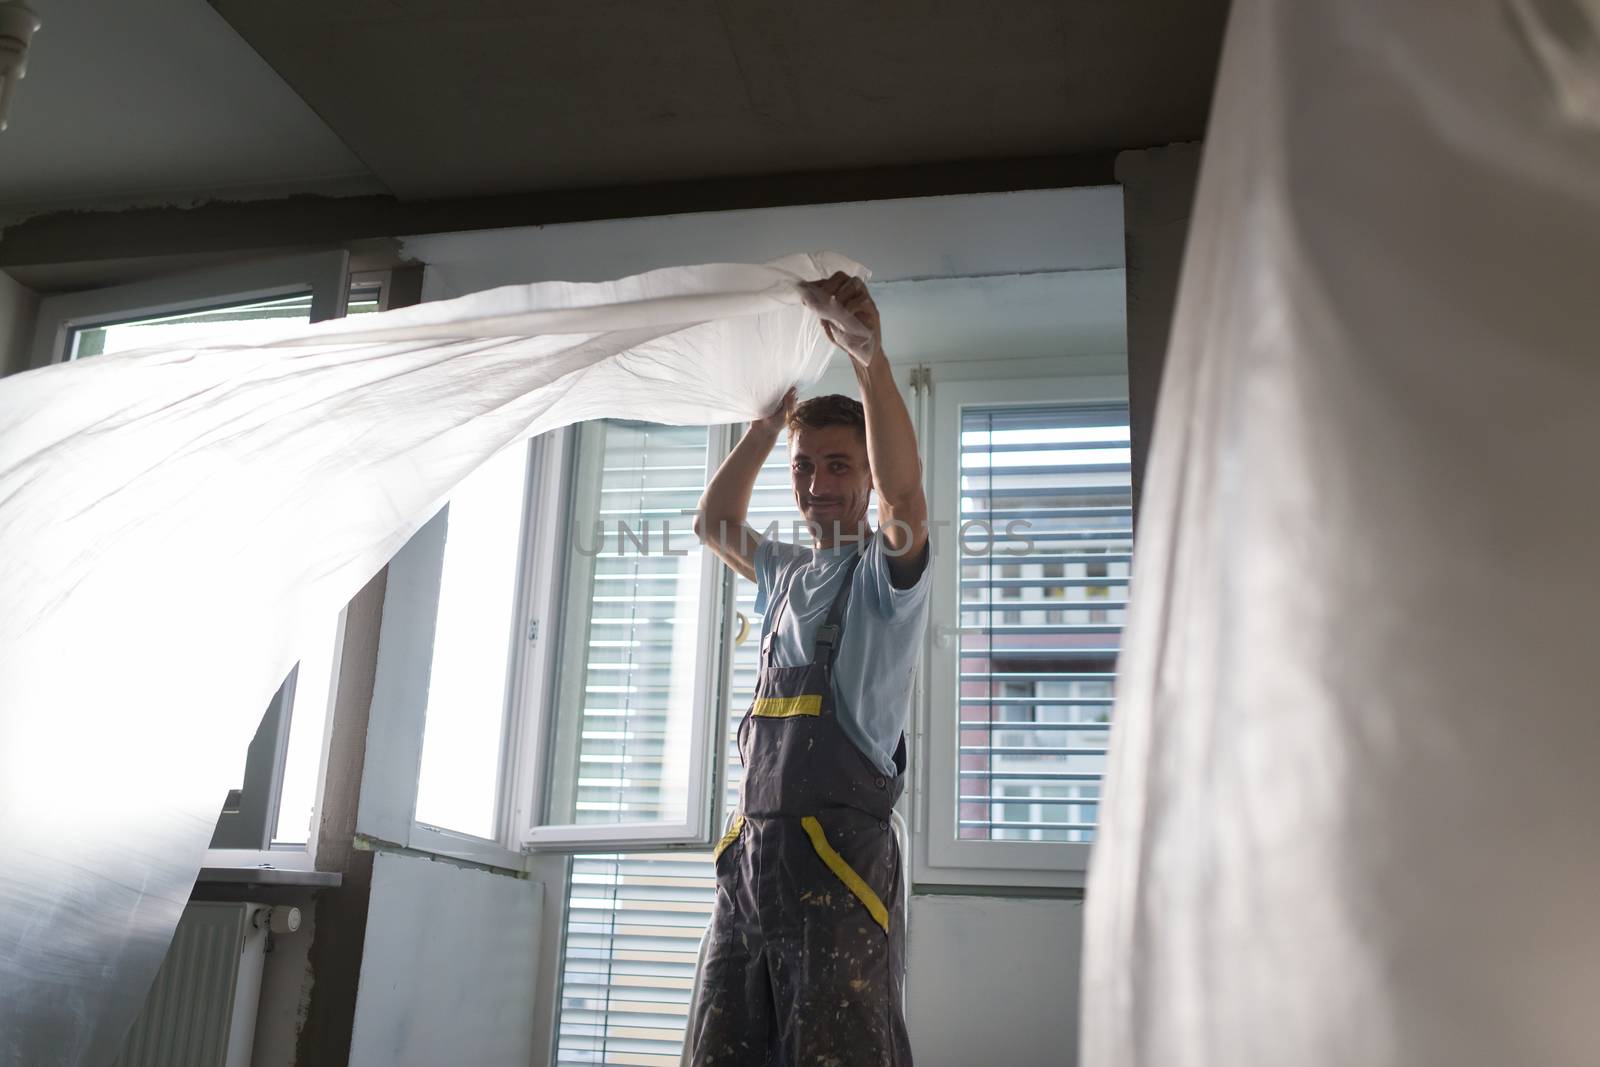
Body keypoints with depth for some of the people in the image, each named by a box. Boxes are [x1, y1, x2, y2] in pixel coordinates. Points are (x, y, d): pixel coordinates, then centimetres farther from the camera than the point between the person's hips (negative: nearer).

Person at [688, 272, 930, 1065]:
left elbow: (905, 495, -19)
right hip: (750, 850, 7)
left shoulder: (884, 571, 1)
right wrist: (768, 424, 23)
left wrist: (871, 358, -26)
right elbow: (713, 524, 32)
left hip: (838, 850, -7)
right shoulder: (790, 573, 23)